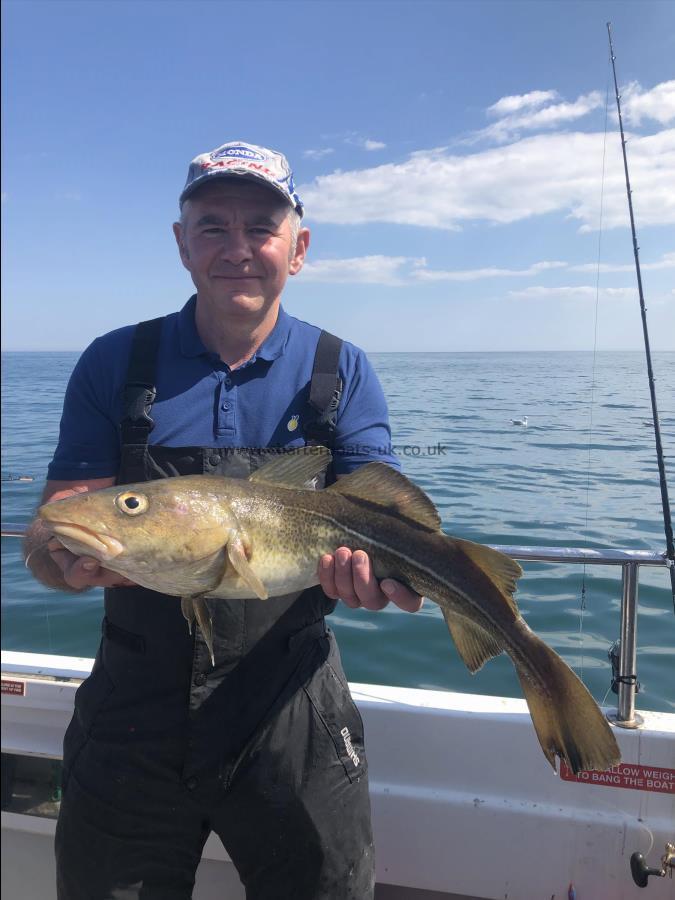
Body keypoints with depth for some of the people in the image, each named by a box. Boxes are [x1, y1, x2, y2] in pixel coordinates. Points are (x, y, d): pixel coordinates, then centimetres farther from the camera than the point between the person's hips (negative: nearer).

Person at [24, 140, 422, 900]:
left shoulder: (341, 373, -1)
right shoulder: (113, 365, -1)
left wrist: (367, 561, -32)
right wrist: (69, 557, -28)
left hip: (291, 710, 0)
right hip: (133, 710, 1)